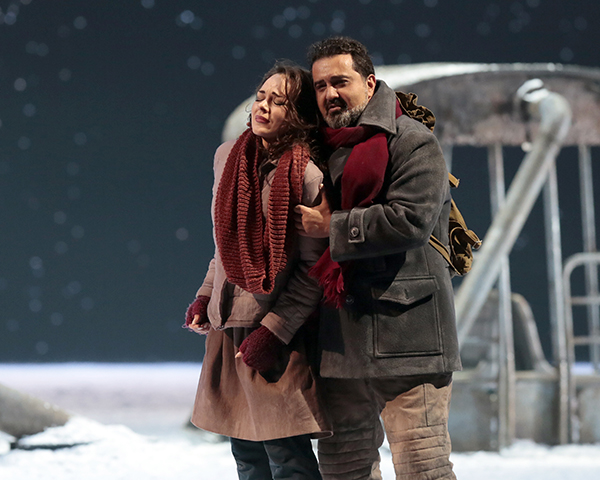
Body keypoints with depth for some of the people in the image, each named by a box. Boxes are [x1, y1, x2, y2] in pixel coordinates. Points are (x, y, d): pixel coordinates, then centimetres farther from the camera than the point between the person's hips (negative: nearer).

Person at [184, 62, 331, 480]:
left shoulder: (308, 176, -13)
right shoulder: (228, 156, 9)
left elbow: (313, 270, -13)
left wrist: (272, 331, -17)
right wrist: (206, 295, 14)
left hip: (278, 332, -7)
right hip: (227, 325, 7)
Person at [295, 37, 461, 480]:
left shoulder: (413, 141, -6)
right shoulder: (326, 150, 18)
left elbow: (410, 219, -19)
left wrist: (334, 227, -11)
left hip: (406, 331, -8)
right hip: (343, 337, 8)